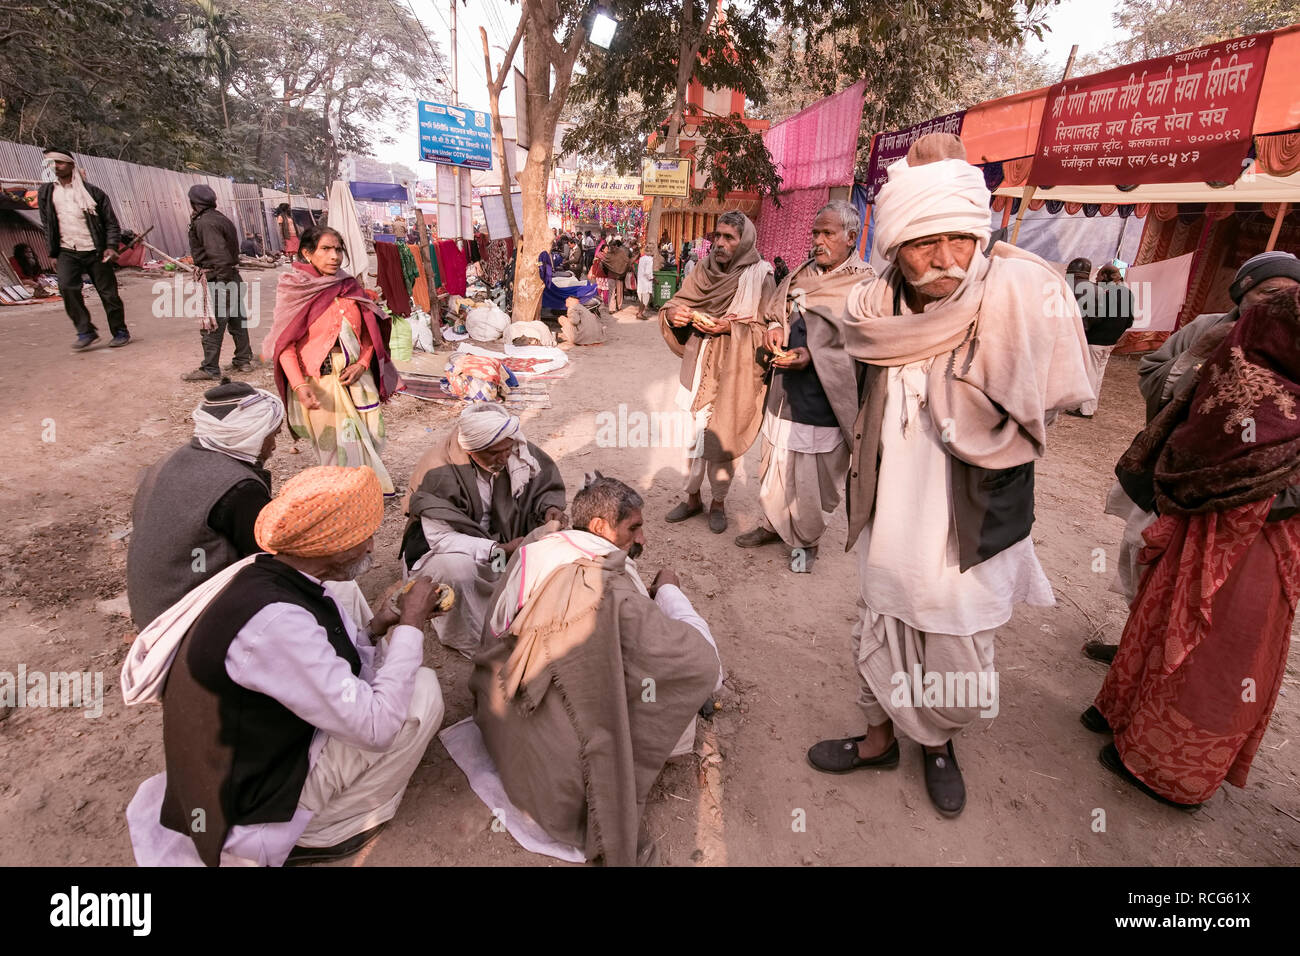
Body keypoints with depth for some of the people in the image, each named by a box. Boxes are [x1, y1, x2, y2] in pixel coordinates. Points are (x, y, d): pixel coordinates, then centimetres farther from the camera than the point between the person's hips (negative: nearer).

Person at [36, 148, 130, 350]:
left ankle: (120, 332, 18)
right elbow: (47, 226, 15)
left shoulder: (92, 192, -1)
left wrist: (111, 246, -12)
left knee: (108, 292, 1)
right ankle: (86, 332, -9)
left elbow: (111, 222, 1)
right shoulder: (46, 192, 9)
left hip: (95, 251, -3)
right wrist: (53, 254, 12)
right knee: (67, 287, -17)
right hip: (67, 252, 3)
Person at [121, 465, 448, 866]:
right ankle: (329, 828, 5)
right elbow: (376, 727, -30)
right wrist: (410, 626, -21)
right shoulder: (272, 619, -35)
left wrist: (376, 627, -7)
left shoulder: (270, 574, -9)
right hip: (248, 804, -8)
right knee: (423, 691, -14)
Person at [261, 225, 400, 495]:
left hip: (356, 378, 4)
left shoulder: (350, 287, 8)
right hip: (319, 383, -4)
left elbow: (369, 333, 12)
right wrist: (299, 385, -21)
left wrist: (362, 364, -6)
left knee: (370, 437, 6)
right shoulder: (294, 290, -5)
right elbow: (285, 344, -8)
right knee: (337, 445, 0)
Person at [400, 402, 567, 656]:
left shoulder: (520, 451, -14)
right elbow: (441, 538, -31)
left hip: (499, 540, 5)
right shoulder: (437, 472, -29)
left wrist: (550, 509, -23)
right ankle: (468, 640, -14)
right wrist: (500, 549, -38)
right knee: (459, 567, -39)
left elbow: (547, 485, 2)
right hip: (438, 549, -5)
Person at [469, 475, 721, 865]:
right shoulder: (609, 590, -29)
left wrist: (644, 599, 5)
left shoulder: (532, 552, -6)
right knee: (681, 720, 5)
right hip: (555, 770, -8)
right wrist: (669, 591, -6)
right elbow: (705, 664, -22)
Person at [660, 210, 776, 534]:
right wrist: (672, 314, -16)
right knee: (693, 431, 9)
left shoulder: (760, 276, -6)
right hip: (698, 365, 4)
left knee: (722, 436, 3)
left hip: (733, 372, -4)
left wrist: (730, 327, -22)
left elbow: (767, 329, -9)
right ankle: (693, 497, 26)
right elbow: (674, 305, 7)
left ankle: (718, 503, 22)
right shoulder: (704, 270, 6)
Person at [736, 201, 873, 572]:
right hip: (785, 392, 6)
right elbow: (776, 310, 22)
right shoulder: (802, 274, 9)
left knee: (810, 477, 4)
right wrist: (774, 327, 0)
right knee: (775, 466, 17)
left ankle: (806, 540, 26)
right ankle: (773, 523, 38)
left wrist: (812, 357, -23)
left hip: (821, 401, -6)